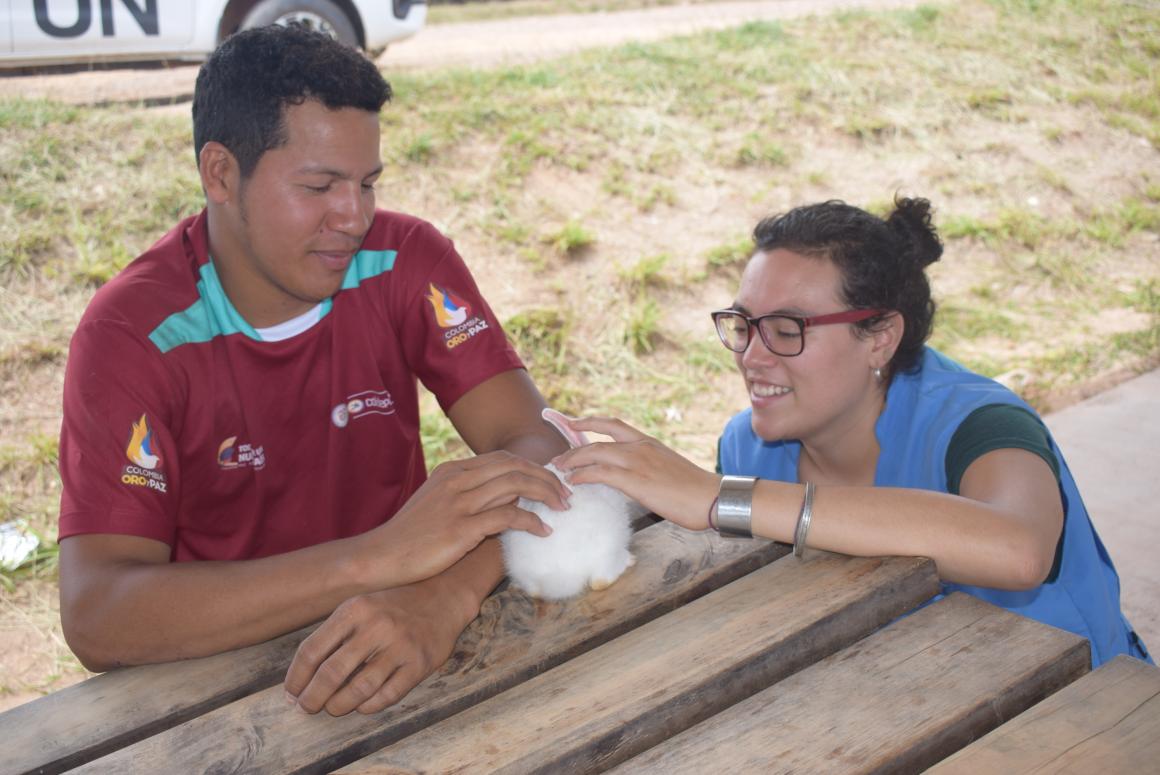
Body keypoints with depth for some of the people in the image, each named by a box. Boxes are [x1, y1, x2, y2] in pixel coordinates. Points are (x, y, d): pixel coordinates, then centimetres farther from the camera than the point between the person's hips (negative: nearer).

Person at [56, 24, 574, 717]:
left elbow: (537, 447, -15)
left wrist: (442, 598, -36)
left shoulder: (404, 261, -7)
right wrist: (379, 557, -36)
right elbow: (94, 620, -25)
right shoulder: (133, 334, -15)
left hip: (393, 657, 3)